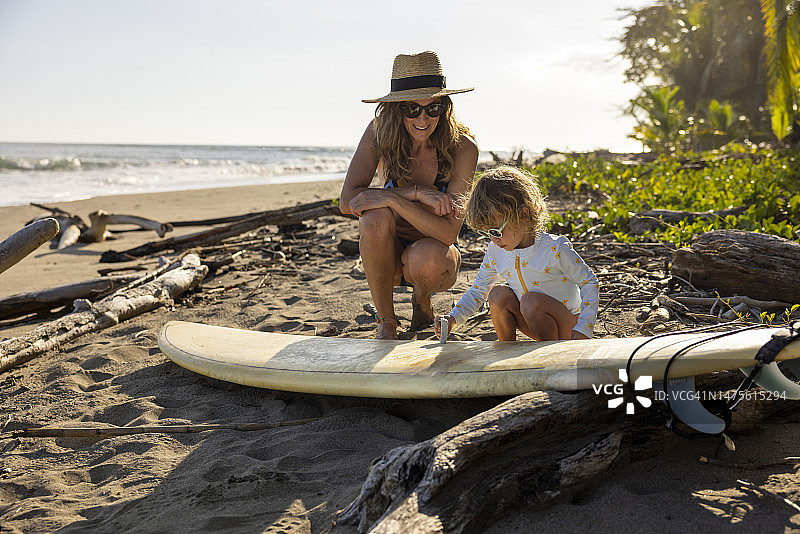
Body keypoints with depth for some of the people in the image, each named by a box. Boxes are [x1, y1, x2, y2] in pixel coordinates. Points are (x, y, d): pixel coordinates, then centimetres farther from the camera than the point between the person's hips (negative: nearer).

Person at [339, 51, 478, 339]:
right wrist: (416, 192, -28)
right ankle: (386, 322, -11)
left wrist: (393, 199, -35)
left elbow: (448, 233, -25)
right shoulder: (379, 134, -13)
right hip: (386, 256, 1)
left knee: (426, 257, -36)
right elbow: (347, 201, -20)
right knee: (376, 216, -32)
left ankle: (421, 300, 3)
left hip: (435, 254, -1)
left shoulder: (462, 148, -19)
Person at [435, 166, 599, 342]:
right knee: (498, 293, -16)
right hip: (538, 326, 5)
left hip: (568, 327, -5)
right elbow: (478, 290, 5)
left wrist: (583, 329, -23)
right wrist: (453, 318, -11)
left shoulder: (555, 249, -23)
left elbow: (589, 282, -13)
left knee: (532, 300, -31)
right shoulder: (496, 250, -7)